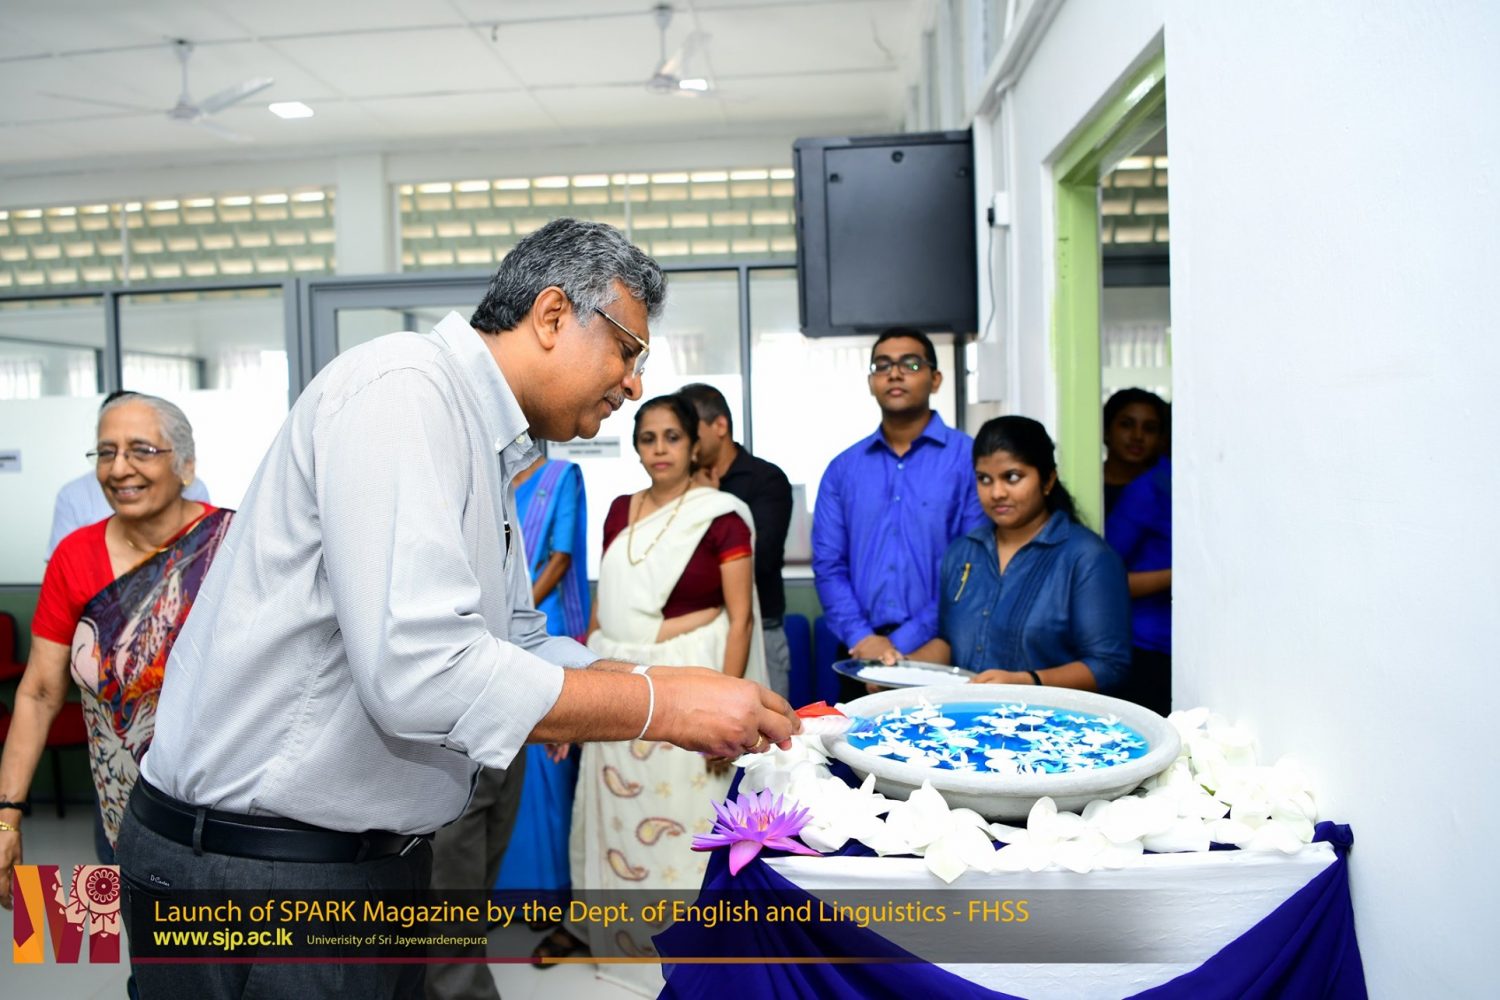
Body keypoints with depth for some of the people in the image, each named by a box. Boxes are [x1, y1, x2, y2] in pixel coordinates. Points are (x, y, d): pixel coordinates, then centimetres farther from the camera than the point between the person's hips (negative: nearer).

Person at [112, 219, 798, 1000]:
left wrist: (686, 688, 4)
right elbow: (420, 673, -31)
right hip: (253, 858, -9)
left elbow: (519, 645, 15)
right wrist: (662, 707, -22)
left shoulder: (490, 452, 11)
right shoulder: (406, 387, -20)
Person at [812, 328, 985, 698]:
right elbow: (828, 564, 4)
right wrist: (863, 638, -10)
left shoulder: (969, 459, -4)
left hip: (938, 653, -3)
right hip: (861, 656, 3)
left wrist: (904, 643, -13)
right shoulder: (843, 469, 8)